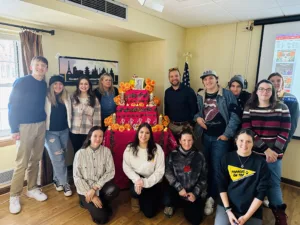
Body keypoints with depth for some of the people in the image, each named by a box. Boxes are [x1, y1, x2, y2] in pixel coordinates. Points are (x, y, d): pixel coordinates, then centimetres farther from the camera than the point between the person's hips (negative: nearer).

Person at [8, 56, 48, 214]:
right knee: (21, 163, -2)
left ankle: (32, 189, 26)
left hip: (41, 125, 5)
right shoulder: (21, 82, -7)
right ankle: (14, 196, 12)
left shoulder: (44, 85, 8)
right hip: (25, 126, -5)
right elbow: (12, 105, -9)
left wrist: (44, 122, 2)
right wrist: (14, 129, -12)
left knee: (35, 160, 12)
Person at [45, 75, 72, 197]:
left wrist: (69, 126, 9)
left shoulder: (66, 97, 4)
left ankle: (57, 180, 29)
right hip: (50, 132, -4)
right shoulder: (46, 98, -10)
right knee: (58, 158, -5)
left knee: (60, 157, 12)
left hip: (64, 131, 5)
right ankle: (65, 183, 8)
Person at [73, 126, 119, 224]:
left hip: (101, 186, 2)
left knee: (114, 189, -32)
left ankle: (101, 204, 2)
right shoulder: (80, 153, -12)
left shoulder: (106, 151, -7)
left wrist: (94, 188, -20)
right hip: (85, 189, -2)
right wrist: (92, 195, -16)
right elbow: (77, 178, -10)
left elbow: (110, 172, -10)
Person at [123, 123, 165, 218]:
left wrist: (145, 182, -25)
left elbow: (160, 171, -14)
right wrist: (137, 179, -23)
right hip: (137, 178, 1)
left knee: (149, 213, -3)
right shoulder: (130, 148, -9)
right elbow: (126, 167, -7)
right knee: (136, 190, -35)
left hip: (153, 182, 0)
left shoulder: (157, 149, -15)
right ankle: (136, 197, 7)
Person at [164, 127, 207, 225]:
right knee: (167, 200, -30)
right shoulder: (173, 154, -3)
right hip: (177, 189, -1)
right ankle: (171, 205, 10)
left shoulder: (199, 156, 0)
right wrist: (179, 188, -17)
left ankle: (186, 205, 27)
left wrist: (195, 193, -7)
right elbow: (168, 173, -8)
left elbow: (203, 177, 2)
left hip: (194, 191, 1)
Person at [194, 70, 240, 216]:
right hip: (205, 136, 4)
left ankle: (211, 198, 15)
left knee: (217, 168, 2)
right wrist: (197, 117, -6)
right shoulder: (200, 96, 7)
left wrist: (227, 134, -12)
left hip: (221, 137, -4)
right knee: (206, 166, 14)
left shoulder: (227, 95, -6)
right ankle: (206, 193, 31)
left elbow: (235, 115, -9)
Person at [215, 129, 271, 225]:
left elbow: (261, 192, -7)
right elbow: (221, 185, -2)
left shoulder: (261, 163, -7)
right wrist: (228, 210, -9)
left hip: (252, 210, 0)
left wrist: (246, 216, -11)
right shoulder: (227, 158, -3)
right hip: (227, 205, 1)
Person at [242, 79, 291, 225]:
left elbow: (284, 132, -2)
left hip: (274, 154, 0)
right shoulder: (249, 108, 1)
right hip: (253, 153, 1)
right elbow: (247, 131, -6)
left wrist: (274, 151, -12)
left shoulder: (282, 108, 0)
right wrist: (265, 149, -13)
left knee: (274, 184, 6)